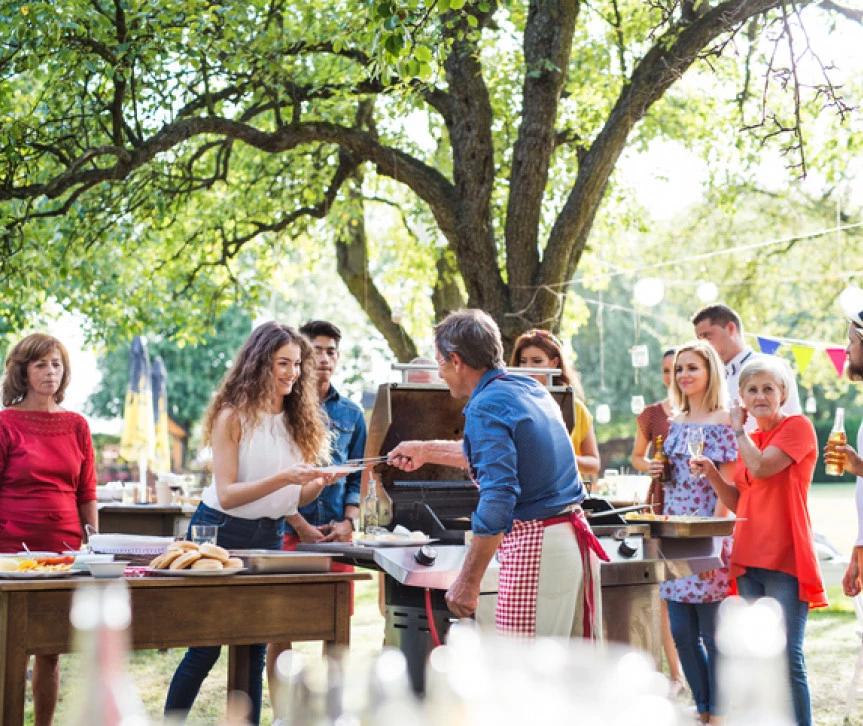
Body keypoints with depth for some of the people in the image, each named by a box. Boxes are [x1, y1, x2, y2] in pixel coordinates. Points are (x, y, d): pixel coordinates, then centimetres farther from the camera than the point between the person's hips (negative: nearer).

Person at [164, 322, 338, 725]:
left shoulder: (297, 420, 7)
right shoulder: (233, 417, -10)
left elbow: (294, 499, 8)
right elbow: (227, 495, -18)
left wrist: (317, 484, -13)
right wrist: (282, 478, -29)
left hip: (269, 538, 5)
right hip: (221, 533, -5)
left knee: (255, 650, 7)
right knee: (205, 647, -1)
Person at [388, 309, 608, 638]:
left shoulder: (486, 407, -13)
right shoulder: (531, 389, 15)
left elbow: (499, 496, -23)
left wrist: (468, 581, -22)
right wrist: (427, 451, 44)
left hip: (536, 547, -9)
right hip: (575, 535, 9)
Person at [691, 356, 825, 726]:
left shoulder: (798, 427, -4)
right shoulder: (749, 441, 17)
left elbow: (762, 467, -18)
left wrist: (738, 429, -3)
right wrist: (711, 472, 2)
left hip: (784, 560, -7)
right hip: (749, 557, 7)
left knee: (787, 657, -11)